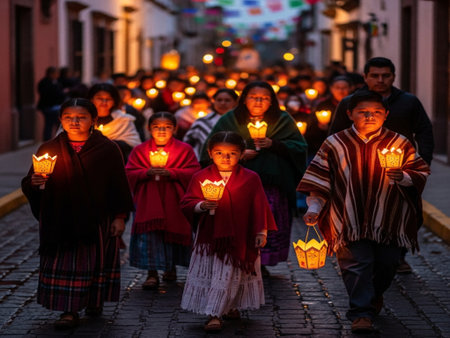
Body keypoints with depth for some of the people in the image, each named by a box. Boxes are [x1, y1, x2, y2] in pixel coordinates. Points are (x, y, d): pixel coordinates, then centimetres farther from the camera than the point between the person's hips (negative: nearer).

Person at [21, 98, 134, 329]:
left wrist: (119, 217, -2)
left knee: (96, 260, 7)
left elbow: (118, 185, 1)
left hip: (97, 220, -1)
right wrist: (34, 183, -19)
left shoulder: (107, 150, -1)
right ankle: (69, 310, 4)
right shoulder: (49, 149, 3)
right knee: (63, 263, -1)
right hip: (60, 221, 1)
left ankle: (94, 301, 26)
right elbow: (29, 185, 4)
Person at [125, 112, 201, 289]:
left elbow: (194, 172, -5)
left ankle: (171, 267, 30)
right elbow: (130, 173, 2)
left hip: (174, 201, 0)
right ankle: (152, 273, -7)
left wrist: (171, 173, -17)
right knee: (149, 233, -10)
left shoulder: (184, 150, 4)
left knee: (173, 232, 7)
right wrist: (146, 173, -17)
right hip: (148, 201, 0)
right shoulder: (140, 150, 7)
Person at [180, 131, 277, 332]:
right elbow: (187, 203, 2)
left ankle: (223, 310, 1)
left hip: (238, 238, -1)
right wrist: (201, 206, -18)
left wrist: (261, 232, -1)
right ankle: (213, 313, 9)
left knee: (227, 275, -4)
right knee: (206, 274, 1)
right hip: (209, 236, 1)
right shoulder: (201, 177, 1)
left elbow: (259, 206, 3)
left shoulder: (250, 179, 0)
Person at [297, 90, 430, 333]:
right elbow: (318, 180, 5)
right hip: (350, 220, -2)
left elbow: (421, 174, 6)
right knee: (357, 264, -10)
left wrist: (402, 177, -14)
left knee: (387, 263, 8)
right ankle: (361, 313, -5)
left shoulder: (399, 143, 3)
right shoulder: (334, 144, 2)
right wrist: (314, 208, -5)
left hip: (388, 220, 2)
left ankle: (375, 296, 38)